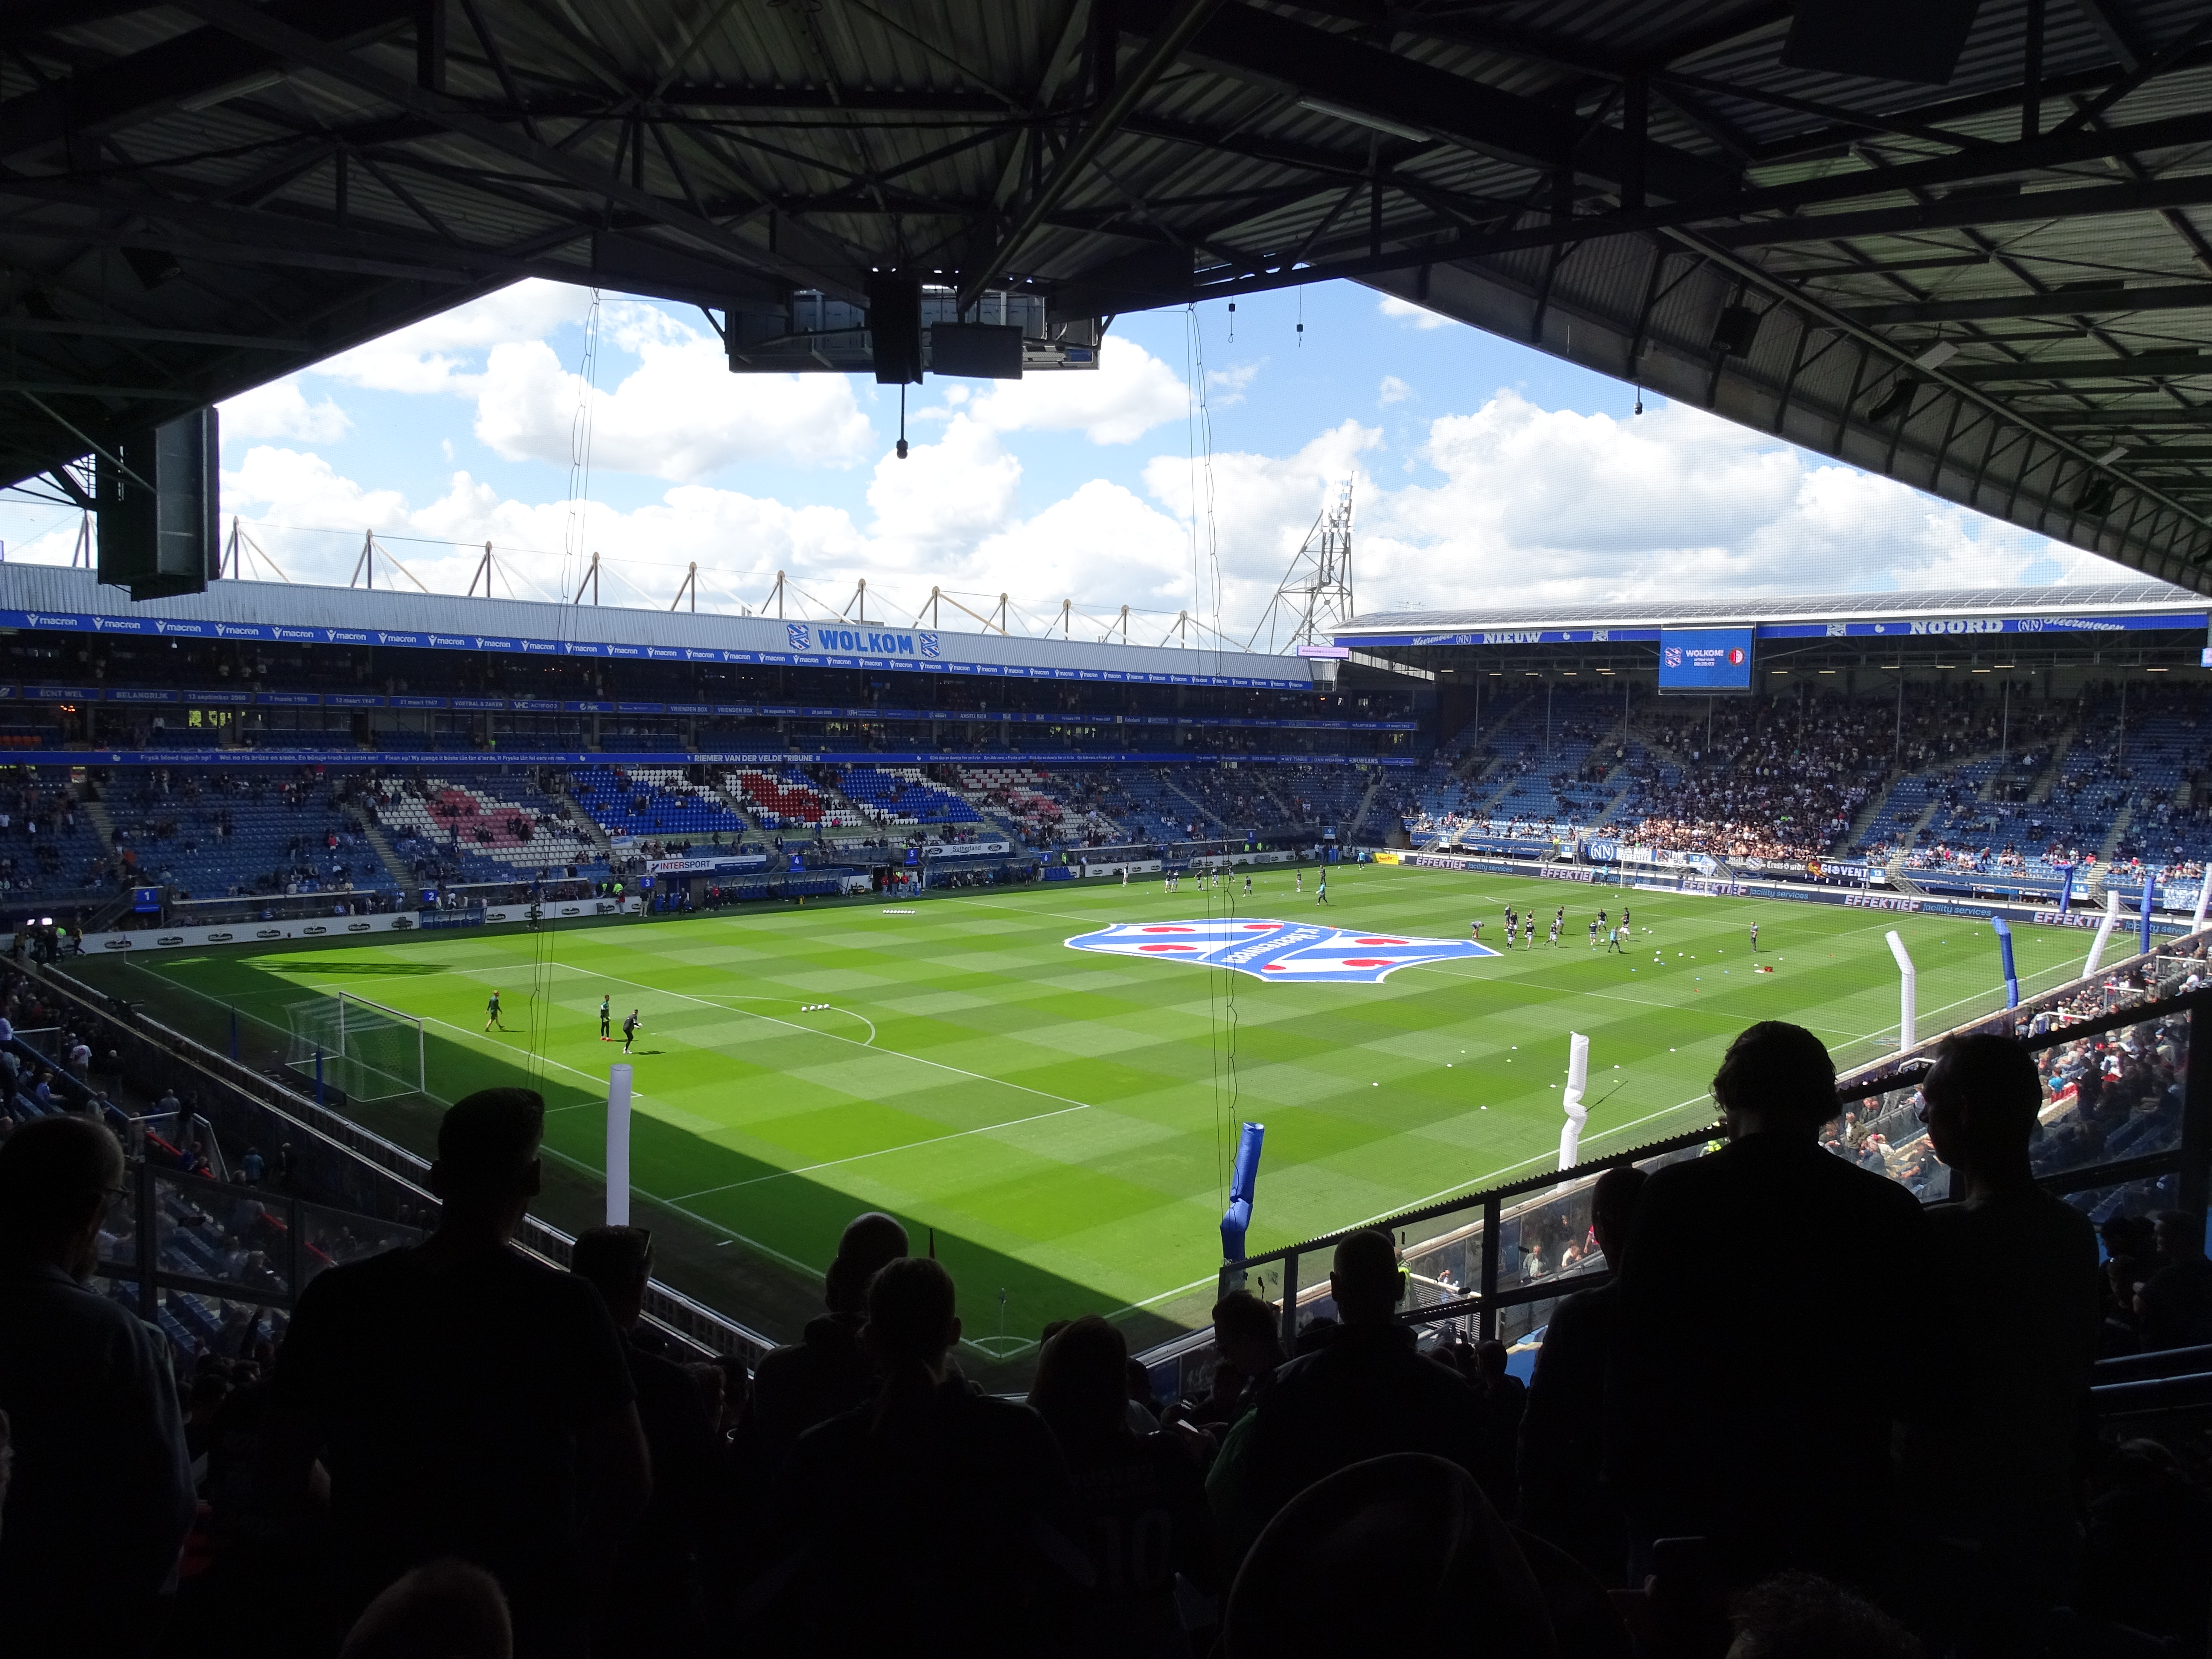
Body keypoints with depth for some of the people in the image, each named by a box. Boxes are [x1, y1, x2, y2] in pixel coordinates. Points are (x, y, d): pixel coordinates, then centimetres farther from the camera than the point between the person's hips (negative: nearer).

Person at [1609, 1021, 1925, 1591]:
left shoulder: (1673, 1195, -9)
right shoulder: (1891, 1209, -3)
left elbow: (1637, 1353, -7)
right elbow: (1910, 1377, 3)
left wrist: (1627, 1481, 2)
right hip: (1839, 1504, 2)